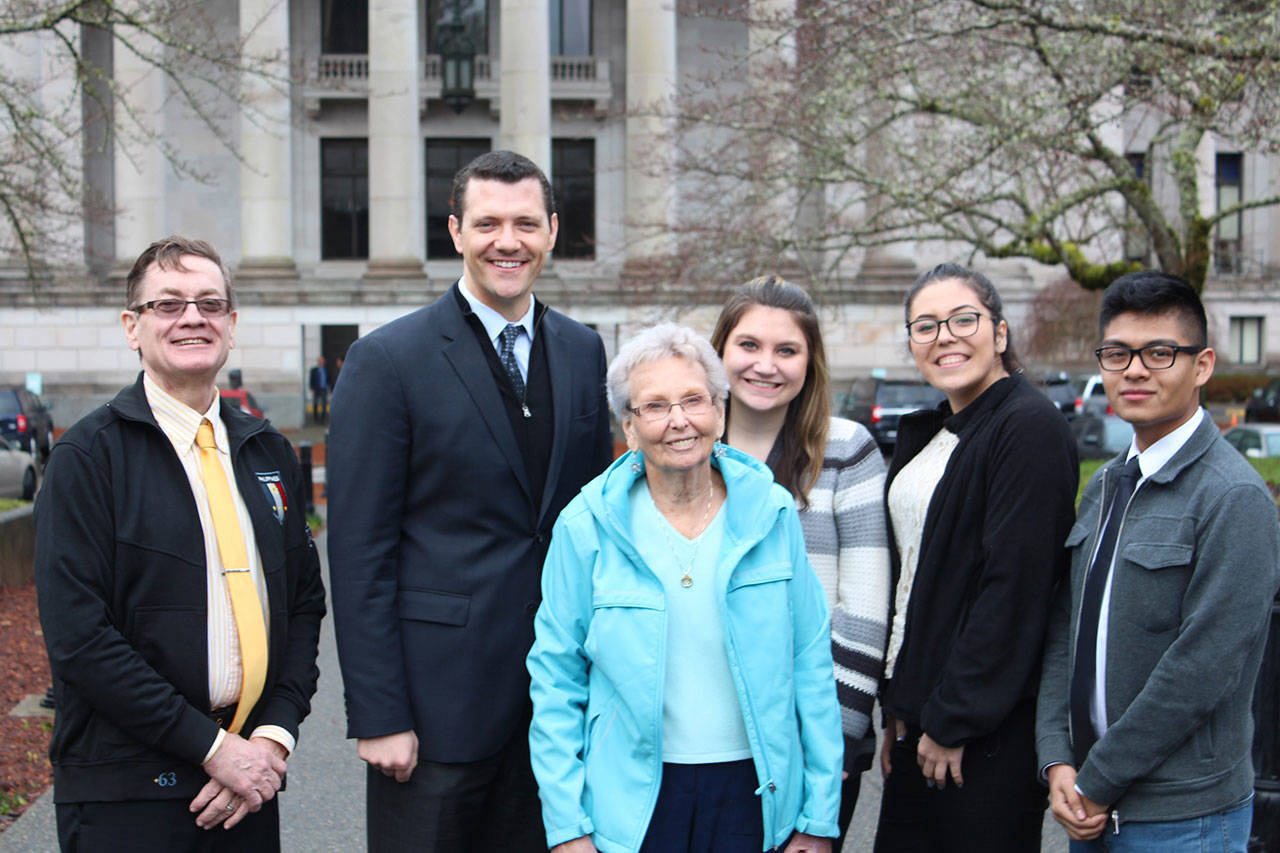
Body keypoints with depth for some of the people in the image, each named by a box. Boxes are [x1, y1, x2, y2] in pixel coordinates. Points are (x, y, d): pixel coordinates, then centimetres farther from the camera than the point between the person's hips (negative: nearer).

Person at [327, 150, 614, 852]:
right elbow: (359, 553, -10)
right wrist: (377, 715, -13)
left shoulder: (582, 351, 8)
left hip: (559, 695, 5)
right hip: (440, 696, -4)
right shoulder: (387, 360, -8)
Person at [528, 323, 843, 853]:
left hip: (755, 792, 1)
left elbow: (811, 665, 1)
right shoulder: (588, 525, -7)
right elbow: (556, 679, -3)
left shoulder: (770, 512, -3)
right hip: (633, 799, -1)